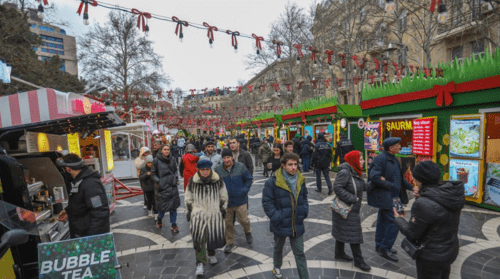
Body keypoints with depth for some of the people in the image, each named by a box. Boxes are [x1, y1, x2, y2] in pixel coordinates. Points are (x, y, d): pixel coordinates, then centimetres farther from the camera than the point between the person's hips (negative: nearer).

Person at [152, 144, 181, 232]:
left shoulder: (172, 159, 4)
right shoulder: (156, 160, -5)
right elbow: (154, 173, 1)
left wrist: (176, 178, 3)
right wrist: (157, 181, -13)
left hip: (172, 185, 3)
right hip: (162, 186, -3)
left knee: (173, 205, 6)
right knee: (163, 205, 4)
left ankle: (173, 224, 20)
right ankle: (159, 219, 36)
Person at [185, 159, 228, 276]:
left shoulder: (218, 180, -4)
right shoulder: (192, 182, -5)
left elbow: (223, 196, 8)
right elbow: (188, 198, 8)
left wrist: (223, 209, 7)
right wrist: (189, 211, 9)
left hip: (214, 214, 1)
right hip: (198, 214, -1)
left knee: (214, 236, 10)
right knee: (199, 239, -7)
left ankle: (212, 253, 40)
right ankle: (200, 263, 9)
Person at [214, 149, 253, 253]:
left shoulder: (240, 167, -7)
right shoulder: (218, 170, -4)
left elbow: (249, 179, 2)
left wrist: (245, 190, -9)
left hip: (240, 201, -1)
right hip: (226, 201, 2)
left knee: (243, 219, 6)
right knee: (227, 223, 11)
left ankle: (248, 231, 42)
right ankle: (229, 243, 32)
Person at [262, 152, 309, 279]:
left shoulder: (300, 180, -4)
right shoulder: (273, 182, -20)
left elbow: (304, 197, 12)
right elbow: (267, 202, -16)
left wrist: (305, 210, -1)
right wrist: (276, 217, -20)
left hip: (297, 224, 2)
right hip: (281, 224, -2)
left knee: (300, 253, 11)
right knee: (278, 248, 25)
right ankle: (277, 267, 53)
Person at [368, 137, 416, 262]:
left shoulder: (393, 159, 11)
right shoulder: (380, 159, -19)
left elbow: (399, 177, 18)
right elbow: (374, 177, -28)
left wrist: (411, 187, 7)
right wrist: (392, 186, -22)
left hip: (392, 196, 10)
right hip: (385, 197, -10)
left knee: (383, 220, 19)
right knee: (394, 222, -5)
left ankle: (380, 246, 34)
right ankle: (385, 249, 11)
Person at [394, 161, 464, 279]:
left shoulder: (423, 204, -33)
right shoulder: (455, 194, -10)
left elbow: (412, 233, -21)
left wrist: (398, 219, -5)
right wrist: (422, 195, -2)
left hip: (431, 257, -7)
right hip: (450, 251, 7)